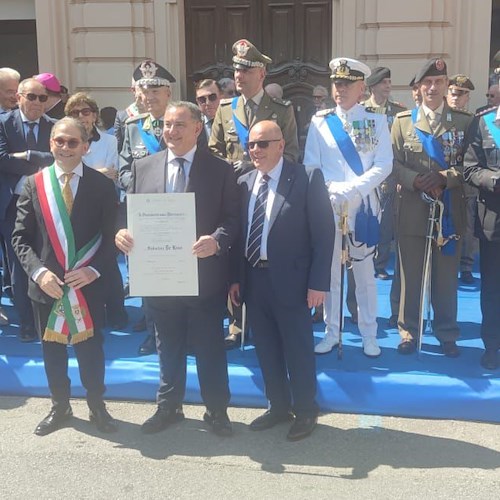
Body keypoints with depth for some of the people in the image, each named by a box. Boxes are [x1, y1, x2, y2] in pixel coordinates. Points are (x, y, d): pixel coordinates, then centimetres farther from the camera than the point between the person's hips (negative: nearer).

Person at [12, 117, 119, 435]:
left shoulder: (102, 185, -3)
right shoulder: (34, 184, 1)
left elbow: (111, 236, -3)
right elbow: (21, 237, 0)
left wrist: (93, 269, -16)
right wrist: (38, 271, -14)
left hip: (88, 285, -2)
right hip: (46, 285, 2)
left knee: (91, 348, 10)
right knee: (52, 349, 15)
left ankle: (97, 407, 29)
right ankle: (60, 407, 34)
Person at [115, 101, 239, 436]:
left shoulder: (220, 169, -2)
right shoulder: (142, 167, 6)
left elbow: (233, 218, -6)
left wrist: (217, 240, -26)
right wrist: (122, 231, -15)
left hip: (205, 275, -2)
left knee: (210, 347, 9)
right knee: (168, 347, 18)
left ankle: (217, 410, 26)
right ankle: (169, 407, 35)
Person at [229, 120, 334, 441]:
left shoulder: (307, 178, -8)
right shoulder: (243, 183, 7)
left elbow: (324, 232, -10)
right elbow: (240, 232, 10)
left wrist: (318, 282, -14)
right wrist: (237, 277, 4)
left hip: (290, 280, -5)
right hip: (254, 278, 5)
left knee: (298, 349, 7)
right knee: (266, 348, 15)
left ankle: (306, 412, 25)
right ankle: (279, 406, 33)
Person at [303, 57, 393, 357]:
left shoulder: (377, 121, 4)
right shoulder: (319, 122, 7)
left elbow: (384, 165, -6)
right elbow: (310, 165, 2)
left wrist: (352, 189, -18)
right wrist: (333, 190, -14)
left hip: (363, 204, -1)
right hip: (328, 205, 1)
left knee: (365, 271, 6)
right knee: (329, 270, 7)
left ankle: (369, 335, 17)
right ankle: (332, 332, 19)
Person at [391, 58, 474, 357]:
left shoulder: (464, 121, 7)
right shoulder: (403, 121, 8)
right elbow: (394, 164, 1)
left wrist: (444, 178, -17)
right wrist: (417, 181, -15)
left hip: (450, 212, 0)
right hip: (413, 212, 0)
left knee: (447, 277, 8)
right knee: (411, 276, 6)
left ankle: (447, 334, 21)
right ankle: (409, 332, 19)